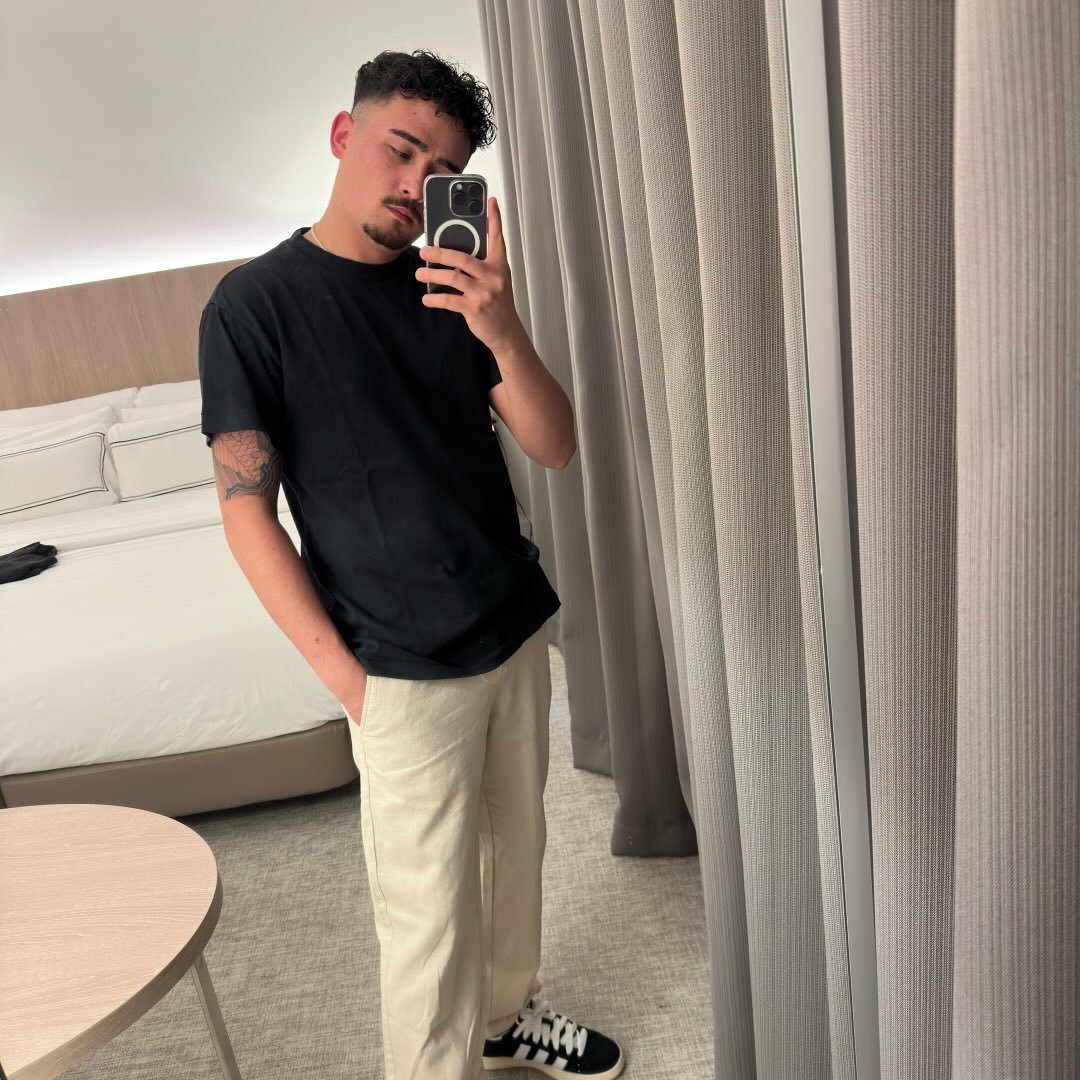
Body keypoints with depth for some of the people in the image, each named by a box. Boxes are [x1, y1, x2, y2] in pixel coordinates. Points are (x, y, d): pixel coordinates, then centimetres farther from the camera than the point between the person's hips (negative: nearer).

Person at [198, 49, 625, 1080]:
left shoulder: (454, 287, 5)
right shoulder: (253, 303, -9)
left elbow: (554, 446, -2)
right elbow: (247, 512, -10)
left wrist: (503, 333, -21)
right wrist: (344, 675, -13)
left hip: (519, 628, 6)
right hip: (406, 671, -5)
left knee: (517, 848, 22)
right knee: (431, 915, 5)